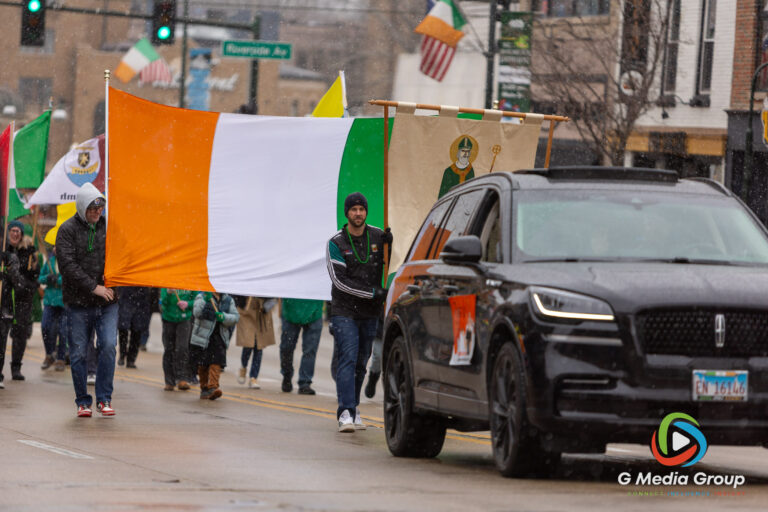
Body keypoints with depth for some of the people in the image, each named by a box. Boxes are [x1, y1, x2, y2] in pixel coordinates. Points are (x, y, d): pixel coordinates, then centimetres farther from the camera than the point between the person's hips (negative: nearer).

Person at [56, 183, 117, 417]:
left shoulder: (108, 226, 7)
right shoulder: (68, 230, -3)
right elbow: (68, 265, -11)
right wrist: (94, 287, -15)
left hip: (107, 302, 2)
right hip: (78, 303, -2)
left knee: (108, 346, -12)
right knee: (78, 353, 2)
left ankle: (104, 398, -2)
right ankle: (83, 402, 13)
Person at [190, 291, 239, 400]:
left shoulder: (229, 300, 11)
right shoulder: (201, 297, 2)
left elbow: (235, 317, 3)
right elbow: (197, 313, -13)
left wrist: (224, 317, -16)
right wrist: (205, 300, -27)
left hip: (219, 338, 1)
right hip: (203, 337, -1)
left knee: (216, 363, -14)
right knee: (203, 365, 4)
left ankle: (213, 387, -20)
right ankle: (204, 388, 18)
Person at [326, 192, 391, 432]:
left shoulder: (377, 236, 3)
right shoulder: (336, 243, -6)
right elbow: (339, 280, -12)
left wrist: (389, 245, -9)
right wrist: (373, 293, -18)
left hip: (370, 313, 4)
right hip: (344, 310, -4)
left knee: (361, 363, 9)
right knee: (348, 360, -14)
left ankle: (353, 408, 20)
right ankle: (346, 413, -22)